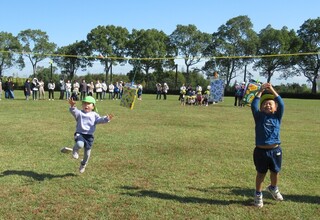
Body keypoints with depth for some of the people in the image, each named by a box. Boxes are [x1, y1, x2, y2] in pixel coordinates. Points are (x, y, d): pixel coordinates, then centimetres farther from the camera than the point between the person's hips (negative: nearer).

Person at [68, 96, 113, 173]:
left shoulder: (94, 115, 7)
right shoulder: (79, 113, 3)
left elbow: (100, 120, -8)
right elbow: (74, 111, -17)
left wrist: (106, 118, -29)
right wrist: (72, 106, -39)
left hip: (89, 136, 2)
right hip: (80, 133, -2)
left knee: (87, 153, 10)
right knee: (80, 144, -35)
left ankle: (83, 165, 39)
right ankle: (75, 150, 2)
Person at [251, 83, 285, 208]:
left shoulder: (277, 116, 1)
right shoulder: (259, 117, -1)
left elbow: (281, 105, -12)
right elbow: (253, 105, -14)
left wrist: (272, 91, -14)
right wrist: (260, 91, -12)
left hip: (275, 150, 2)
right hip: (260, 151, -2)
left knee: (275, 172, 18)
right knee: (261, 173, 10)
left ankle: (273, 188, 47)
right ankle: (258, 194, 27)